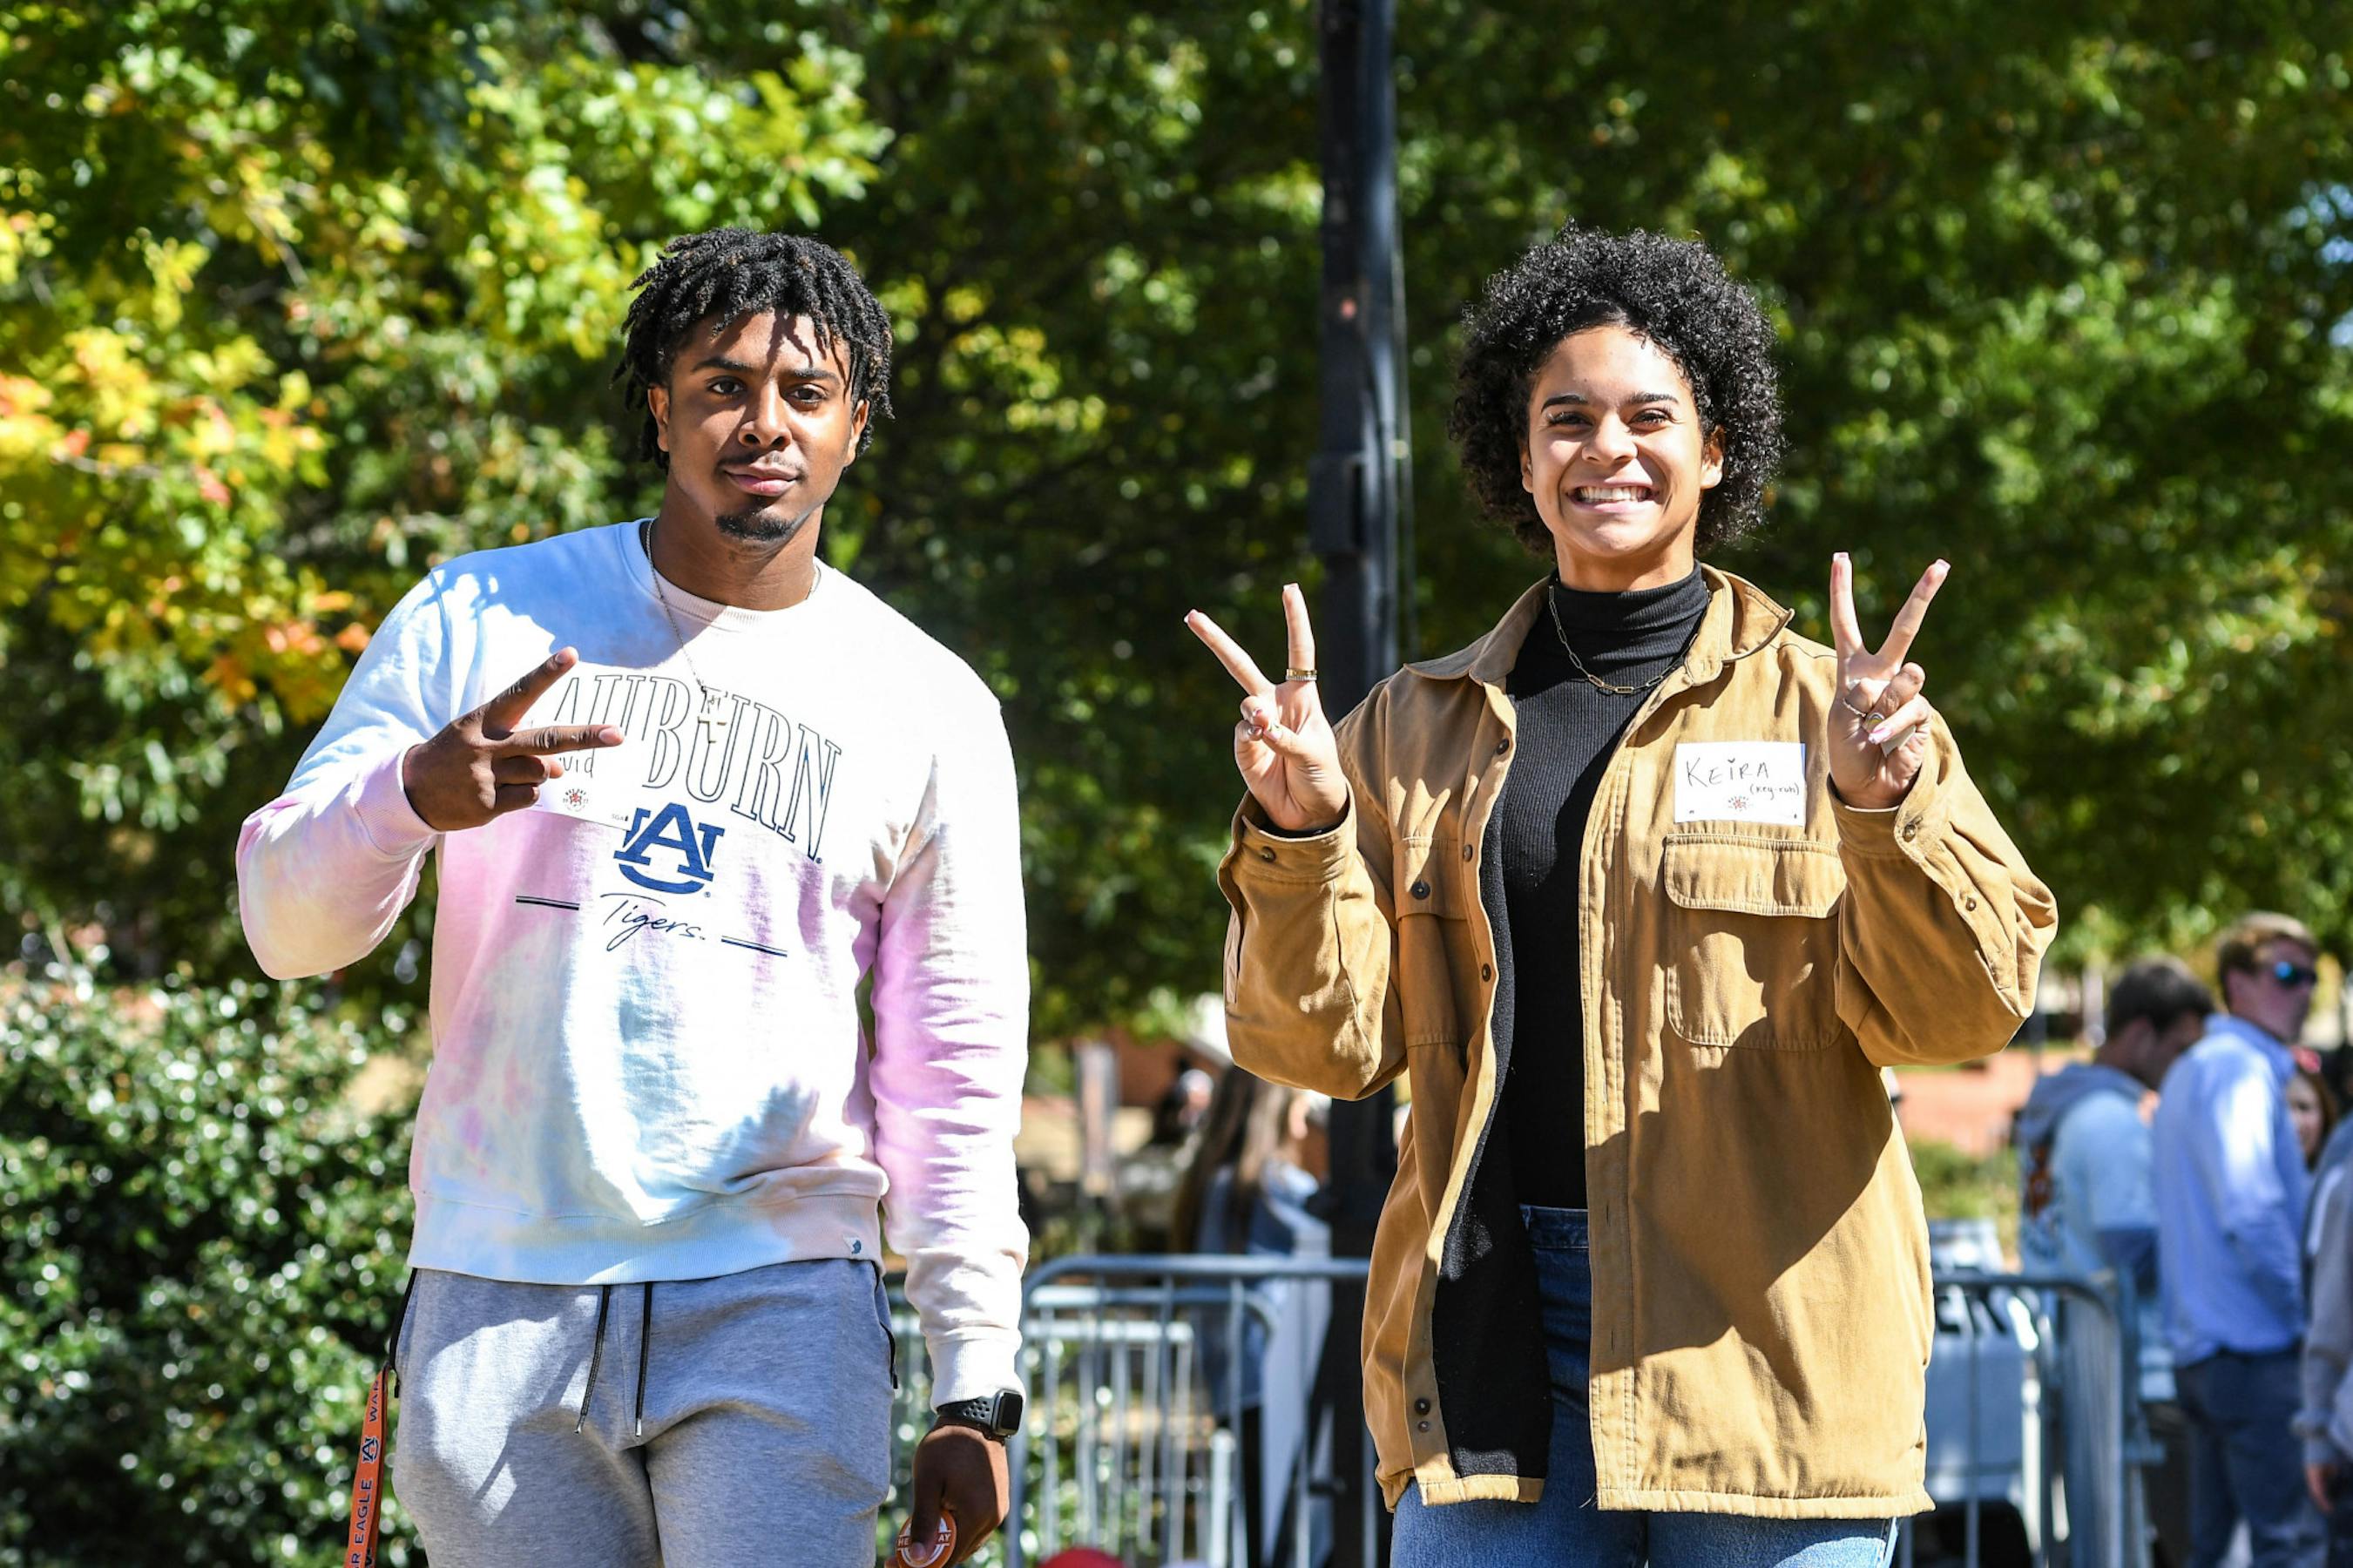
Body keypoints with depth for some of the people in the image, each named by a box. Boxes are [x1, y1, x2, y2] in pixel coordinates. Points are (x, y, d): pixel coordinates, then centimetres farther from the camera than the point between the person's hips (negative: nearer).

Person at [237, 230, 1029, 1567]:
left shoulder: (931, 714, 5)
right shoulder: (480, 619, 5)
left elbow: (958, 1077, 8)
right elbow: (289, 925, 2)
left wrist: (975, 1390, 3)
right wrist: (413, 796, -20)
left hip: (780, 1304, -1)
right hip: (498, 1298, 1)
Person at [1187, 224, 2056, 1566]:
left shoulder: (1823, 705, 5)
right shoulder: (1423, 726, 13)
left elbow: (1962, 1004, -3)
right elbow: (1333, 1039, 7)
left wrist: (1882, 805, -19)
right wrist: (1297, 827, -9)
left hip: (1762, 1342, -2)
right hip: (1495, 1326, 2)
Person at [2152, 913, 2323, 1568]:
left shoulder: (2193, 1070, 21)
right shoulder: (2240, 1070, -12)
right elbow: (2250, 1212, -23)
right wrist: (2302, 1312, -13)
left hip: (2199, 1347, 10)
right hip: (2253, 1344, -10)